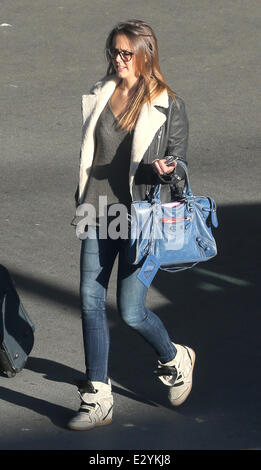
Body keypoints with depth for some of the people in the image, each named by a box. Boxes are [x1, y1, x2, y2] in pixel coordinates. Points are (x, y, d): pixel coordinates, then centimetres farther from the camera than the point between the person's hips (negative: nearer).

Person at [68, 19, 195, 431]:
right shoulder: (98, 97, 9)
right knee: (91, 303, -2)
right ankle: (97, 400, 6)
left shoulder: (169, 106, -2)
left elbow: (179, 165, 0)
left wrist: (168, 169, -21)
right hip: (99, 211, 4)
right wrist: (79, 203, 14)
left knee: (131, 312, -5)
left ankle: (175, 359, 26)